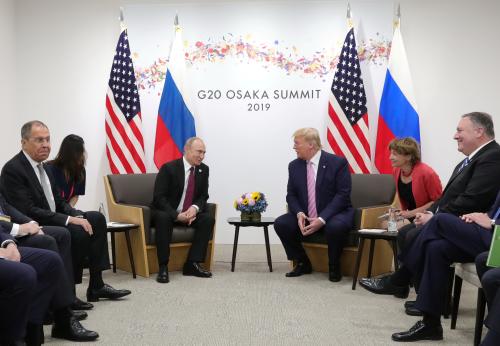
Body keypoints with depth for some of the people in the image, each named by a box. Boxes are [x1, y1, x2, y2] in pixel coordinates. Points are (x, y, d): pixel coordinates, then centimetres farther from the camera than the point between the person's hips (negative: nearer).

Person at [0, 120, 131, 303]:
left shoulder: (43, 167, 12)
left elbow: (59, 202, 15)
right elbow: (28, 211, -24)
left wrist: (78, 216, -6)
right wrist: (69, 219, -25)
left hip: (51, 220, 10)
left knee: (97, 218, 3)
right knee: (78, 232, -28)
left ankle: (96, 286, 2)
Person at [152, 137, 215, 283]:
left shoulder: (203, 169, 1)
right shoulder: (169, 168, -15)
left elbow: (203, 197, 4)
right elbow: (159, 197, -18)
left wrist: (195, 208, -20)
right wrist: (177, 215, -29)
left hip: (189, 214, 5)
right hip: (166, 212, -5)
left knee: (208, 219, -20)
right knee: (163, 218, -37)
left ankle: (192, 264, -17)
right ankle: (163, 267, -32)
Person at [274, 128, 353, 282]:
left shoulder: (338, 163, -11)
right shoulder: (294, 165, 5)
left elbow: (343, 195, -16)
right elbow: (291, 195, 7)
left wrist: (322, 219, -26)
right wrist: (299, 214, -16)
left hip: (333, 216, -5)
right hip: (305, 217, 5)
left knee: (335, 227, -37)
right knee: (280, 223, -18)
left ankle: (334, 267, -7)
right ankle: (303, 263, 3)